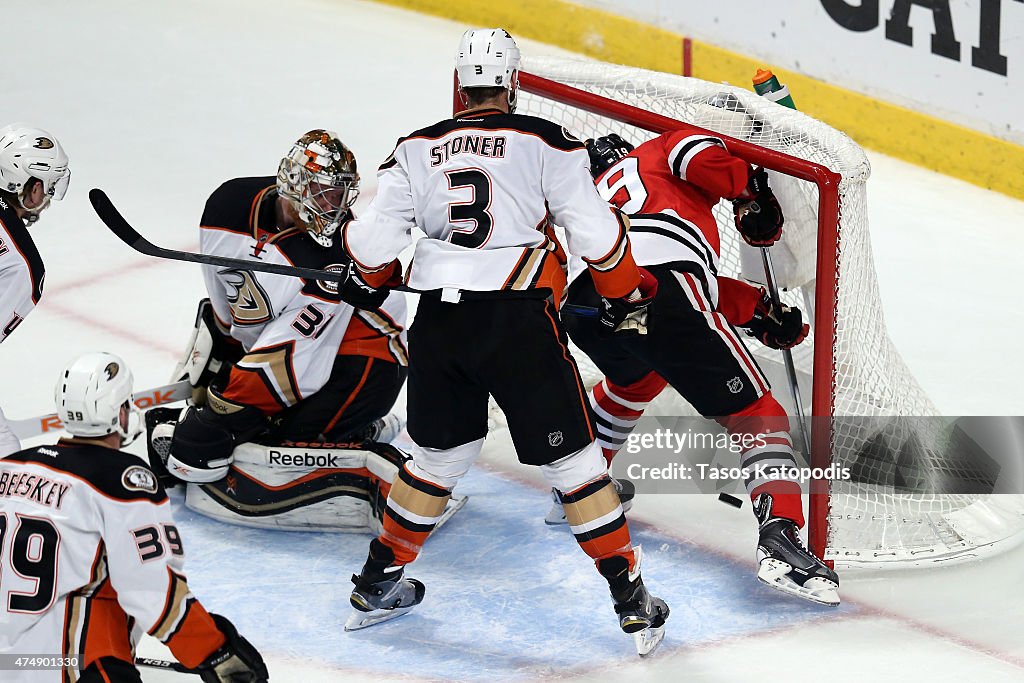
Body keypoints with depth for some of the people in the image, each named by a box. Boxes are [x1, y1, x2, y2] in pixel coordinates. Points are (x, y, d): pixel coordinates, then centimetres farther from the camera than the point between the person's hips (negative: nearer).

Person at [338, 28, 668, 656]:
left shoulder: (417, 150, 9)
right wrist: (629, 293, 13)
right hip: (520, 322, -3)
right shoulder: (545, 143, 1)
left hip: (438, 321, 4)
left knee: (440, 455, 22)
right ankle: (633, 602, 4)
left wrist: (370, 281, 28)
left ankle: (378, 586, 30)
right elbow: (594, 229, -2)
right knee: (572, 458, 4)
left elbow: (373, 242, 6)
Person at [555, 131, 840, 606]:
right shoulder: (672, 145, 26)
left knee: (633, 378, 42)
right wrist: (751, 187, 15)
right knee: (754, 412, 1)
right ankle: (779, 538, -16)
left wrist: (757, 309, 27)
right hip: (657, 295, -7)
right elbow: (699, 156, -2)